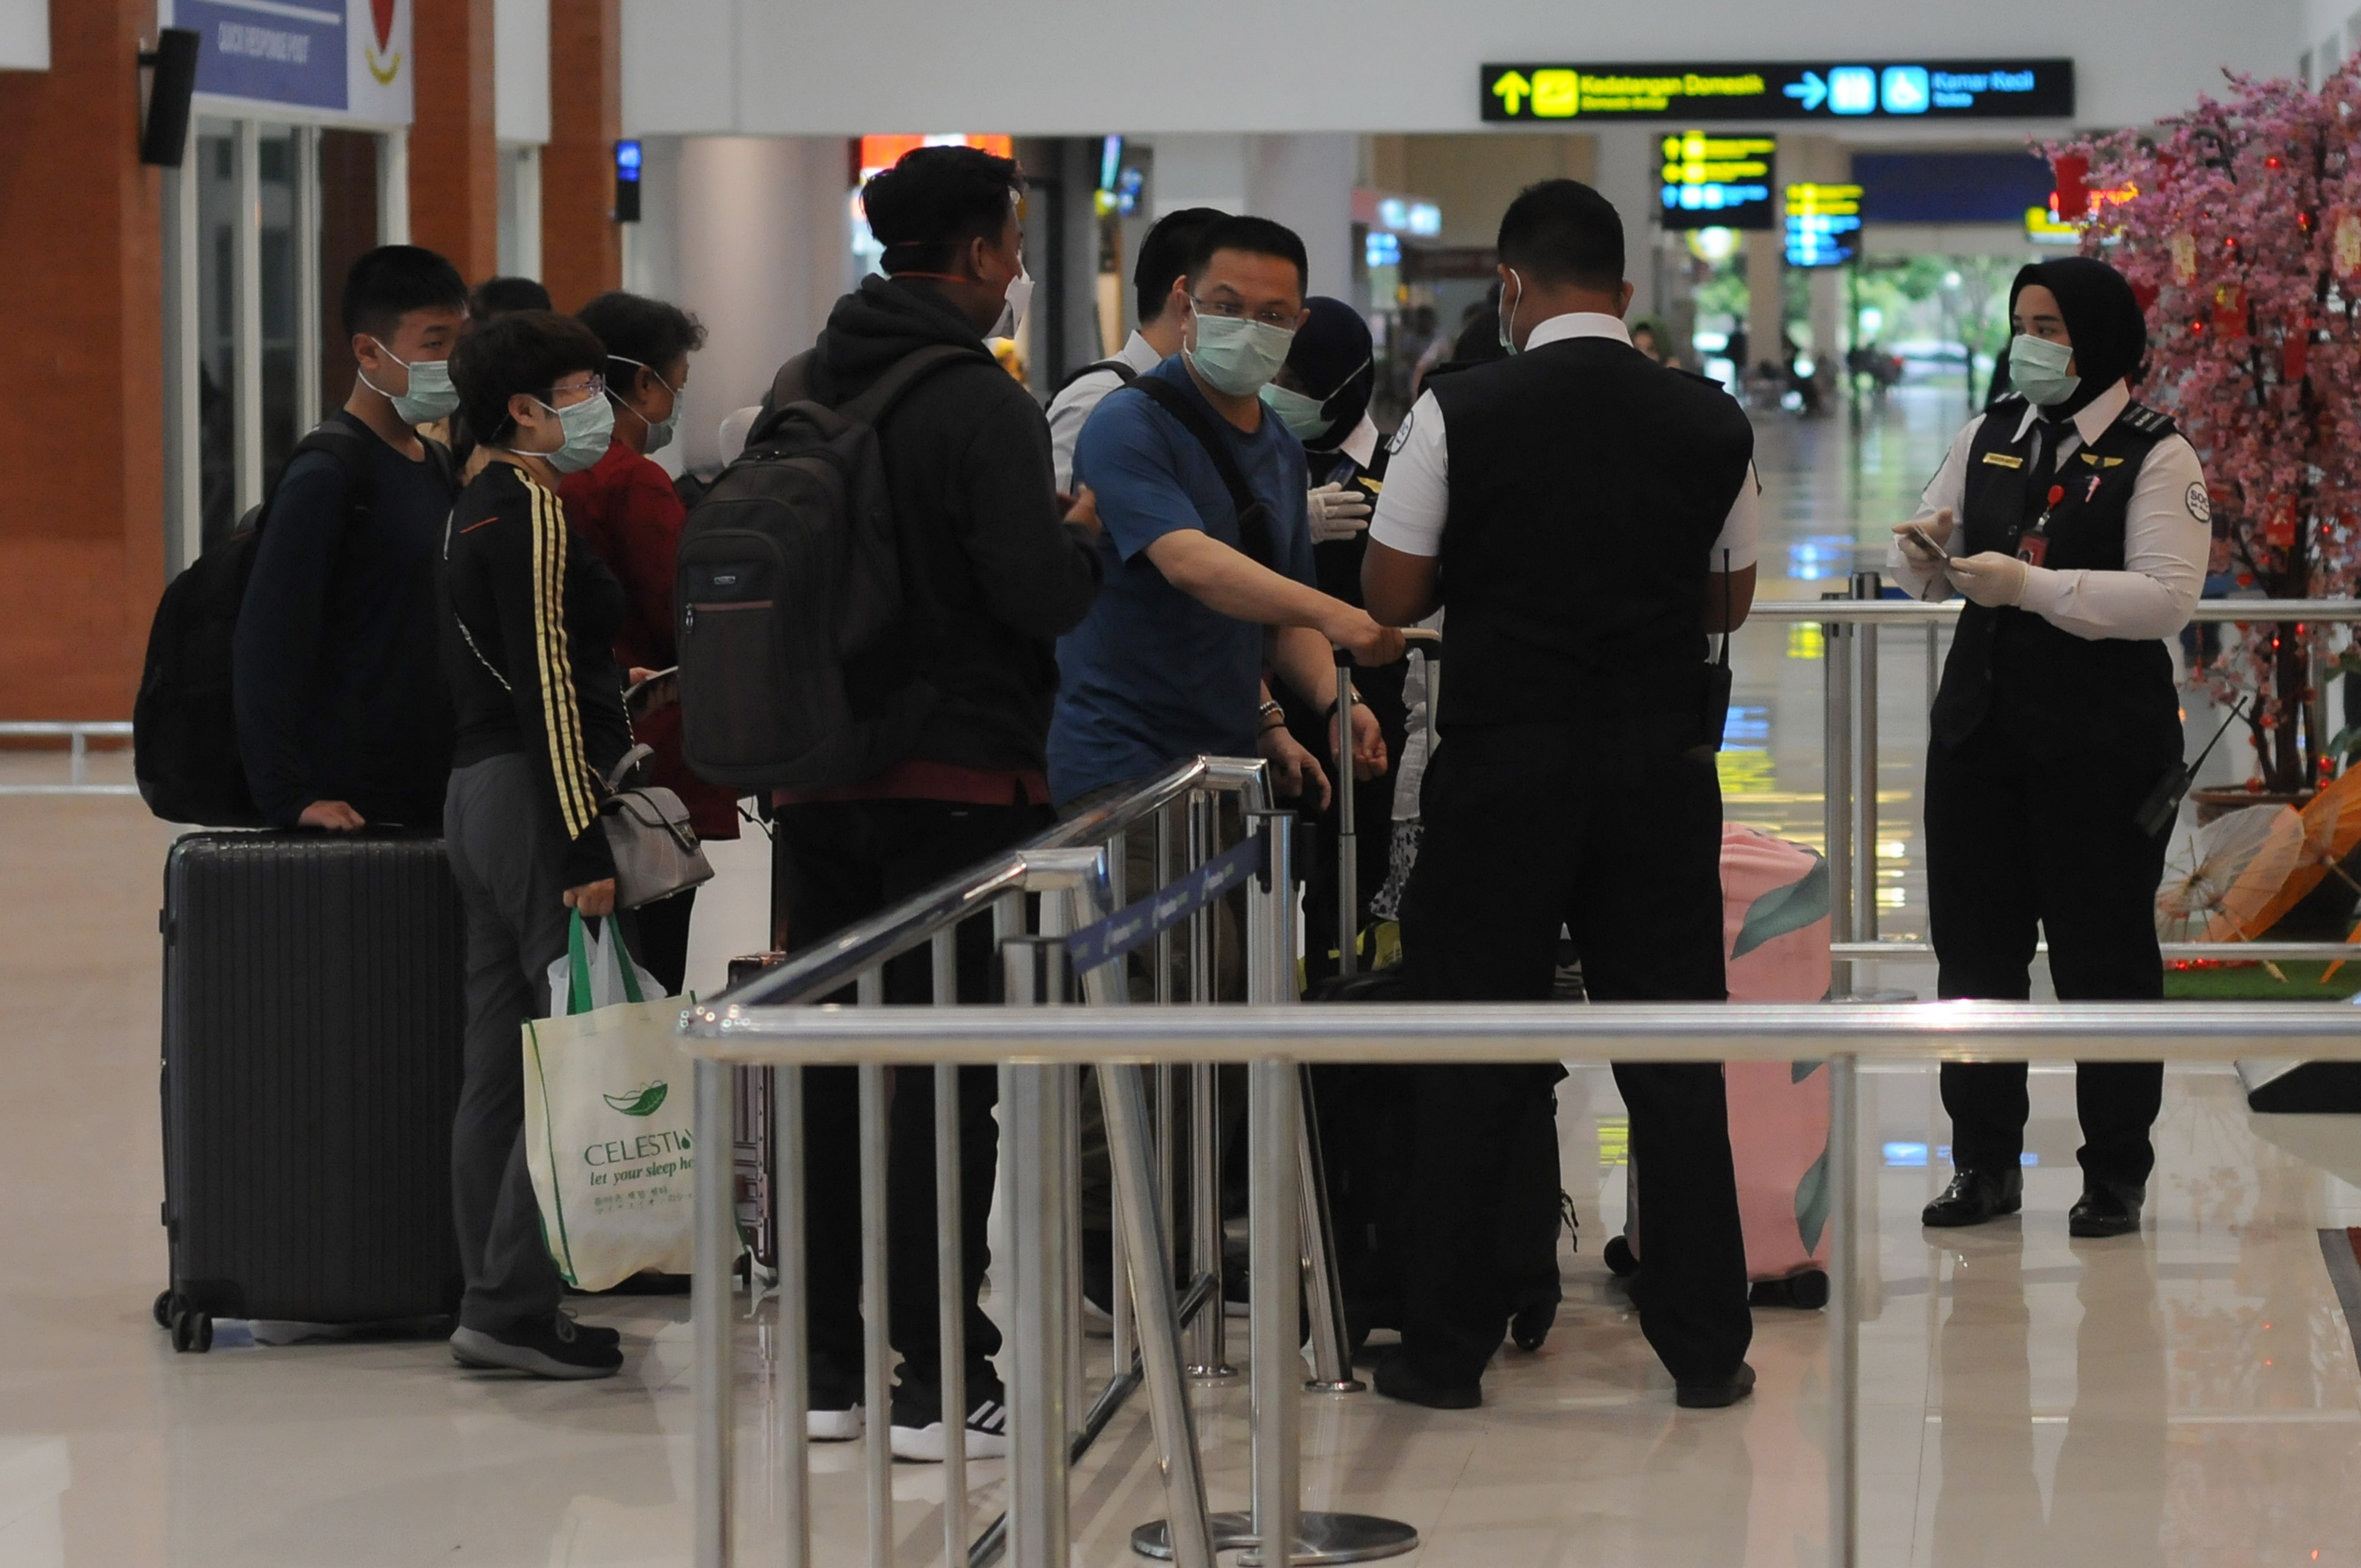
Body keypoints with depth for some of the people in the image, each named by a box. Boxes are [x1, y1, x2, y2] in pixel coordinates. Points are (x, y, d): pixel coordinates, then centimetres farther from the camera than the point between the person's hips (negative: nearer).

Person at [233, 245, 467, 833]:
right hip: (354, 806, -8)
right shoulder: (326, 476, -12)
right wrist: (288, 798, -21)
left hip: (437, 800, 8)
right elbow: (265, 648, -17)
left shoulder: (440, 469, 15)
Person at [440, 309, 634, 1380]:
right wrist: (585, 848, -19)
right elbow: (545, 687, -18)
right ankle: (512, 1304, -12)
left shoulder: (473, 512, 17)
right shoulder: (533, 514, -12)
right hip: (534, 798, -10)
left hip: (475, 795, 10)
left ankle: (494, 1302, 12)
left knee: (501, 1064, 10)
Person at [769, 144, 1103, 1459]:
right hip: (959, 783, -7)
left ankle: (830, 1367, 17)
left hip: (820, 782, 7)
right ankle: (940, 1385, -1)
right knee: (943, 1079, -3)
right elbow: (1042, 594, -21)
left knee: (831, 1067, 12)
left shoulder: (807, 391, 8)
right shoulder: (980, 404, -14)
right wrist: (1087, 539, -1)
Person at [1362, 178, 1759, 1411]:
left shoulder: (1458, 415, -8)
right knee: (1673, 1053, 8)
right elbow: (1729, 602, 12)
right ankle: (1705, 1344, 10)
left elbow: (1391, 599, -4)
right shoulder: (1712, 424, 2)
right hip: (1661, 764, 2)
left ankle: (1447, 1349, 9)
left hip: (1502, 762, -2)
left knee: (1473, 1059, 5)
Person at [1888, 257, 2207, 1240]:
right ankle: (1985, 1163, 18)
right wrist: (1924, 554, -8)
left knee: (2104, 954, 1)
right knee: (1974, 946, 8)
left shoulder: (2156, 457, -7)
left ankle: (2116, 1175, 10)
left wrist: (2029, 585, -25)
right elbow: (1922, 572, 17)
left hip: (2103, 744, -6)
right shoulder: (1990, 438, 11)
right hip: (1981, 726, 6)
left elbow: (2166, 597, -18)